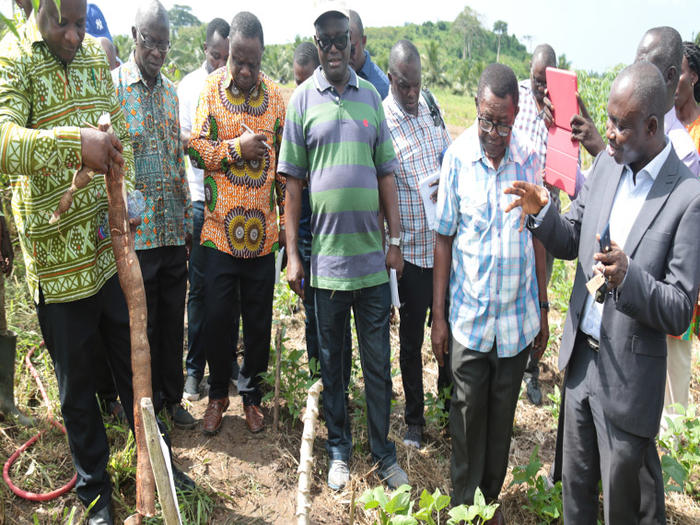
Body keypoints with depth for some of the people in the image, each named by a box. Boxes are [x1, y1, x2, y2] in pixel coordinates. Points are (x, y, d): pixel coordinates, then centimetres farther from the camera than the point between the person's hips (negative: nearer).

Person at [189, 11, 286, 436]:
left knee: (259, 319, 10)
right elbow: (196, 149, -4)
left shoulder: (276, 94, 4)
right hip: (220, 229, -1)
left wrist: (287, 221, 7)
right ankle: (218, 393, 28)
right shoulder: (211, 88, 0)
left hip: (263, 232, 2)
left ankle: (252, 393, 30)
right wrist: (239, 147, -17)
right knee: (217, 316, 7)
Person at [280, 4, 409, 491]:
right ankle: (339, 449, 30)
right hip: (325, 255, -1)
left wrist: (395, 239, 5)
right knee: (331, 360, 12)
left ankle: (384, 450, 27)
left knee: (378, 361, 10)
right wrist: (293, 254, -3)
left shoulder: (370, 95, 7)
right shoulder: (302, 98, 1)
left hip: (372, 255, 2)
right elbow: (293, 181, 1)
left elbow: (386, 173, 9)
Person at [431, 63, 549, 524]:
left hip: (518, 316, 2)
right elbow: (444, 239, -3)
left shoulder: (530, 160, -1)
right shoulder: (458, 157, -7)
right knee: (469, 412, 10)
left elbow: (538, 238, 6)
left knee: (502, 414, 15)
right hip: (469, 315, -2)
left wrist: (543, 310, 8)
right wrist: (439, 315, -3)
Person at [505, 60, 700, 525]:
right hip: (581, 360, 5)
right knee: (576, 485, 24)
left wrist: (628, 278, -35)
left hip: (629, 379, -5)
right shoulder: (605, 164, 1)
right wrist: (541, 213, -10)